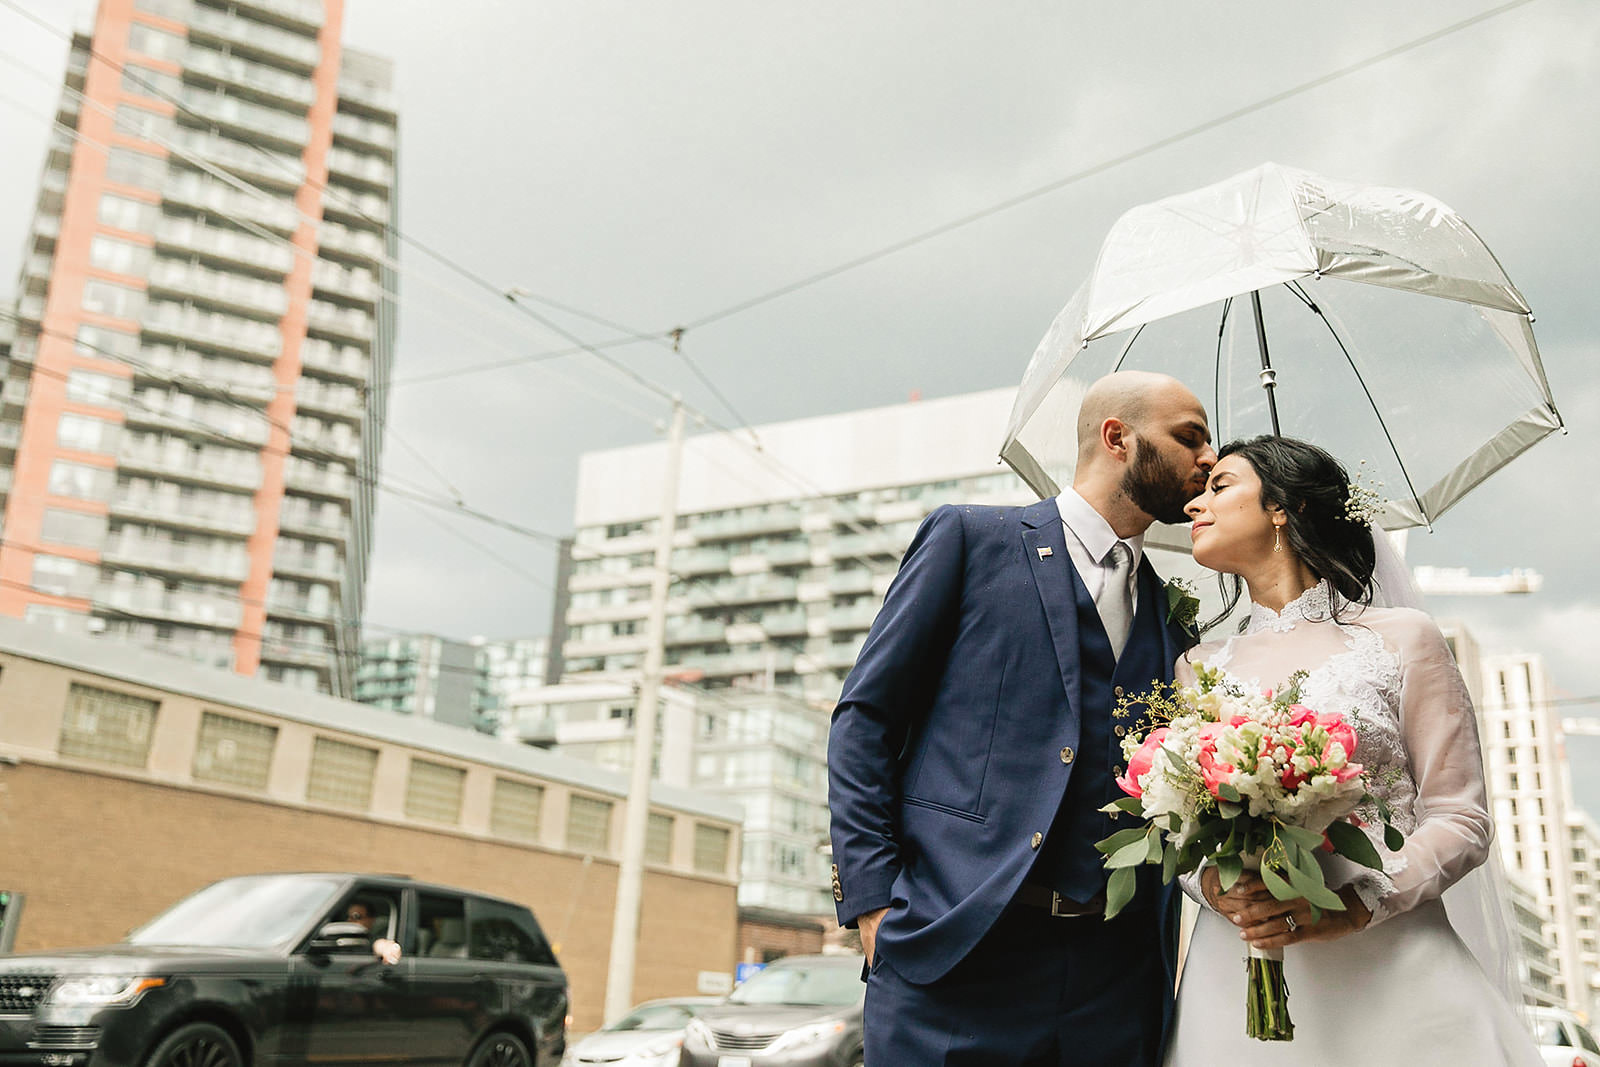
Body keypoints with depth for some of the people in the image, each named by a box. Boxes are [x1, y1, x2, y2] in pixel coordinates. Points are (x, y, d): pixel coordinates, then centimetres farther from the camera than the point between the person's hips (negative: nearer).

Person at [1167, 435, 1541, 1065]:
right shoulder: (1198, 667, 11)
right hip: (1238, 975, 3)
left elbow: (1461, 821, -3)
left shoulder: (1401, 638, 1)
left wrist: (1355, 905, -18)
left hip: (1389, 971, -2)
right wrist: (1209, 882, -12)